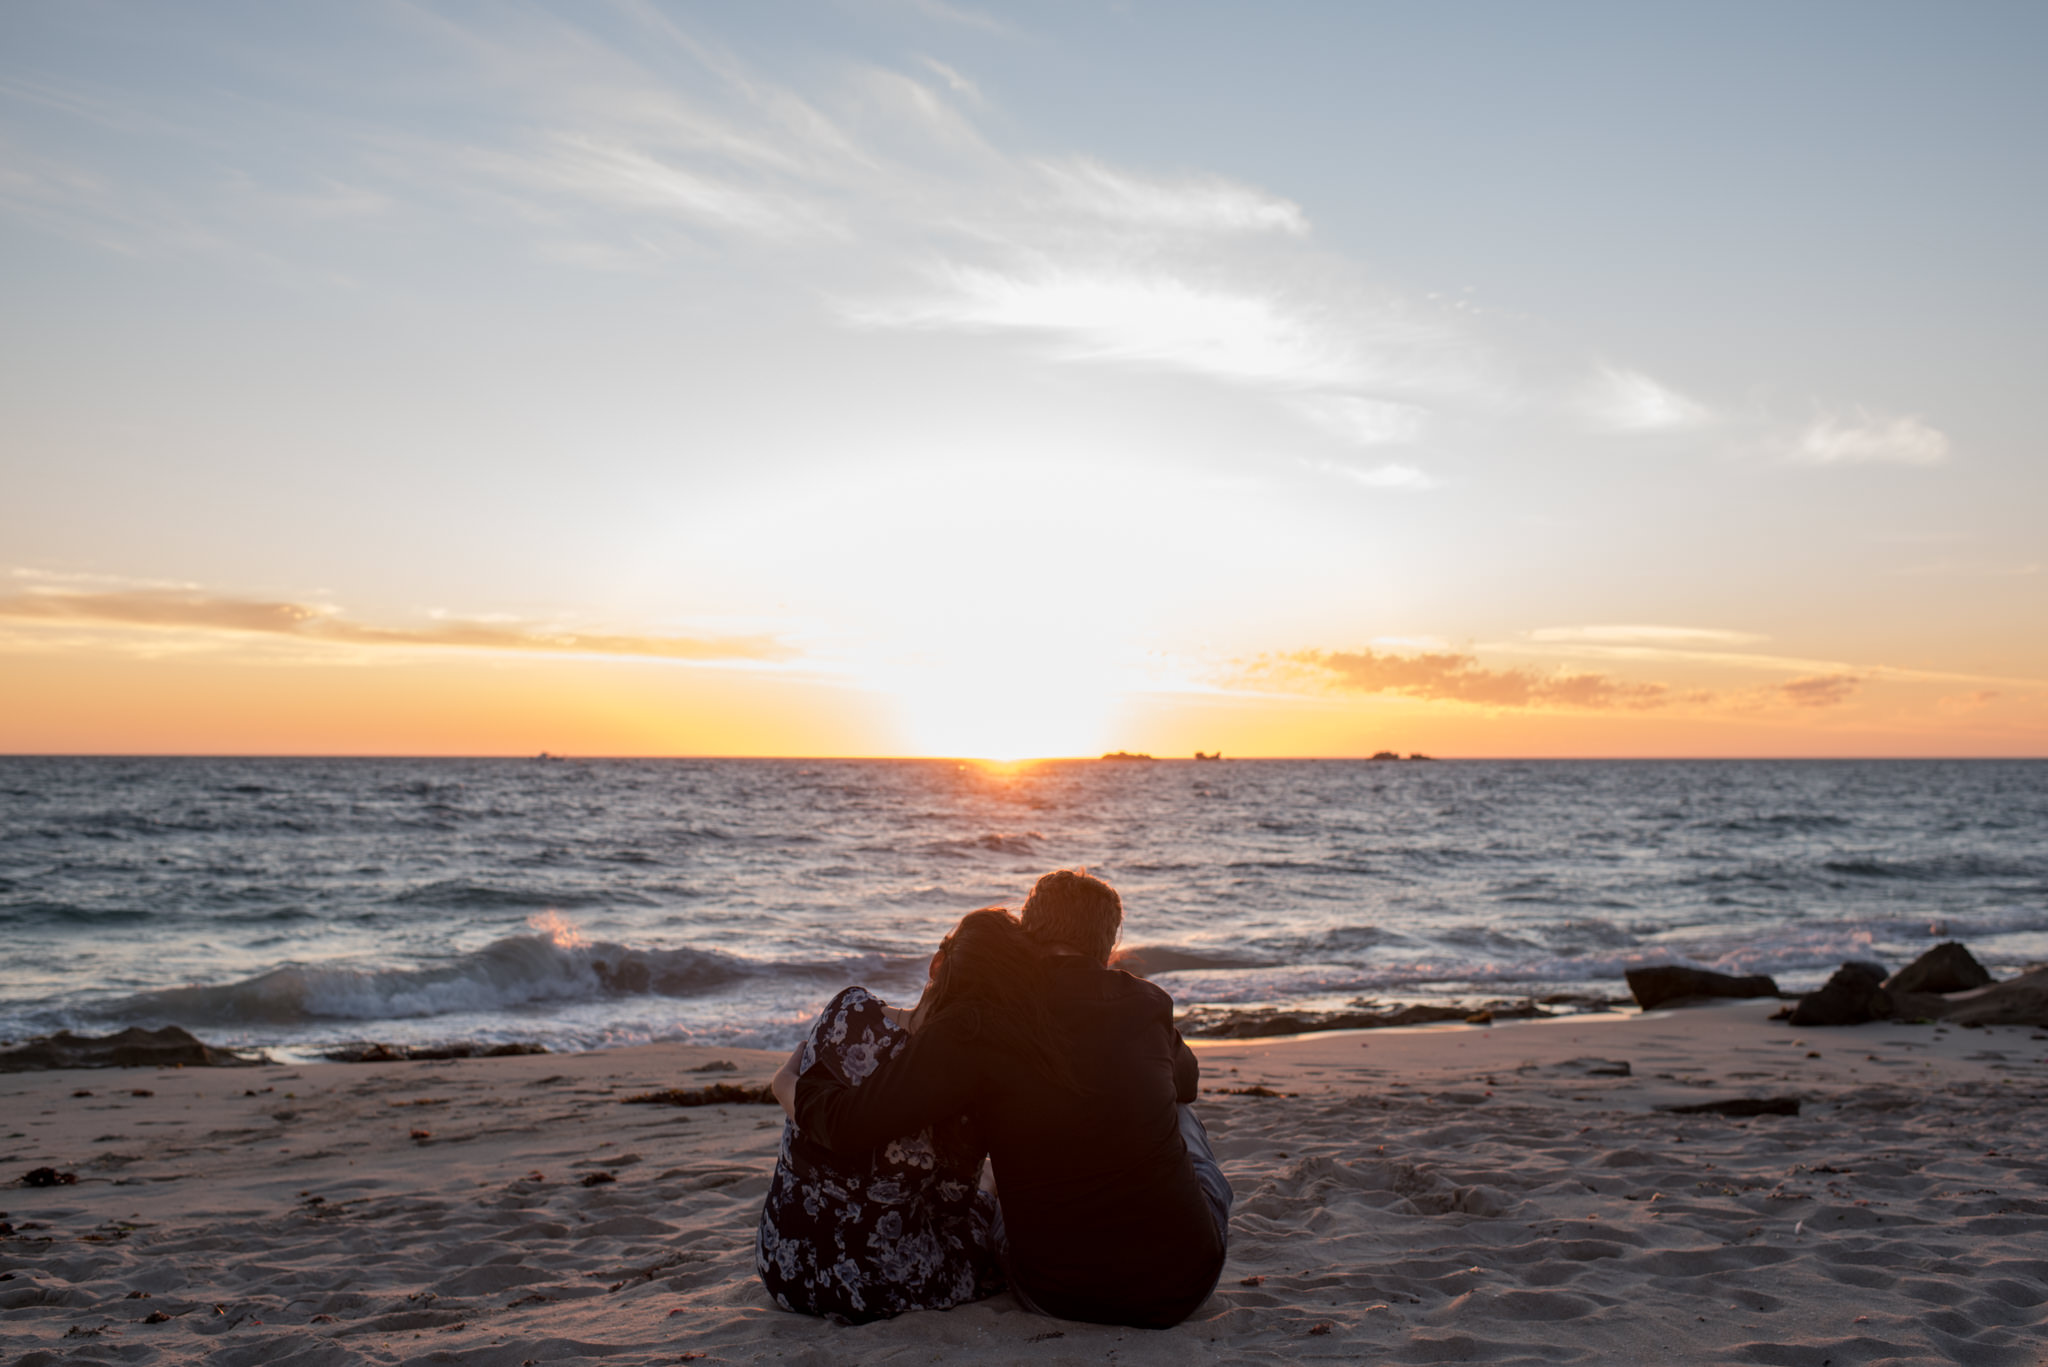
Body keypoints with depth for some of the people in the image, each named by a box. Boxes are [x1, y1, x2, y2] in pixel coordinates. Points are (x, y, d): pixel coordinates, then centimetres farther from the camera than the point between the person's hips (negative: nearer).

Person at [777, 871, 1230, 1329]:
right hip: (1188, 1282, 2)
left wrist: (795, 1087, 3)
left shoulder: (976, 1026, -14)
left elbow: (850, 1125, -19)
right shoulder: (1146, 1004, -4)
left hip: (1059, 1298, -1)